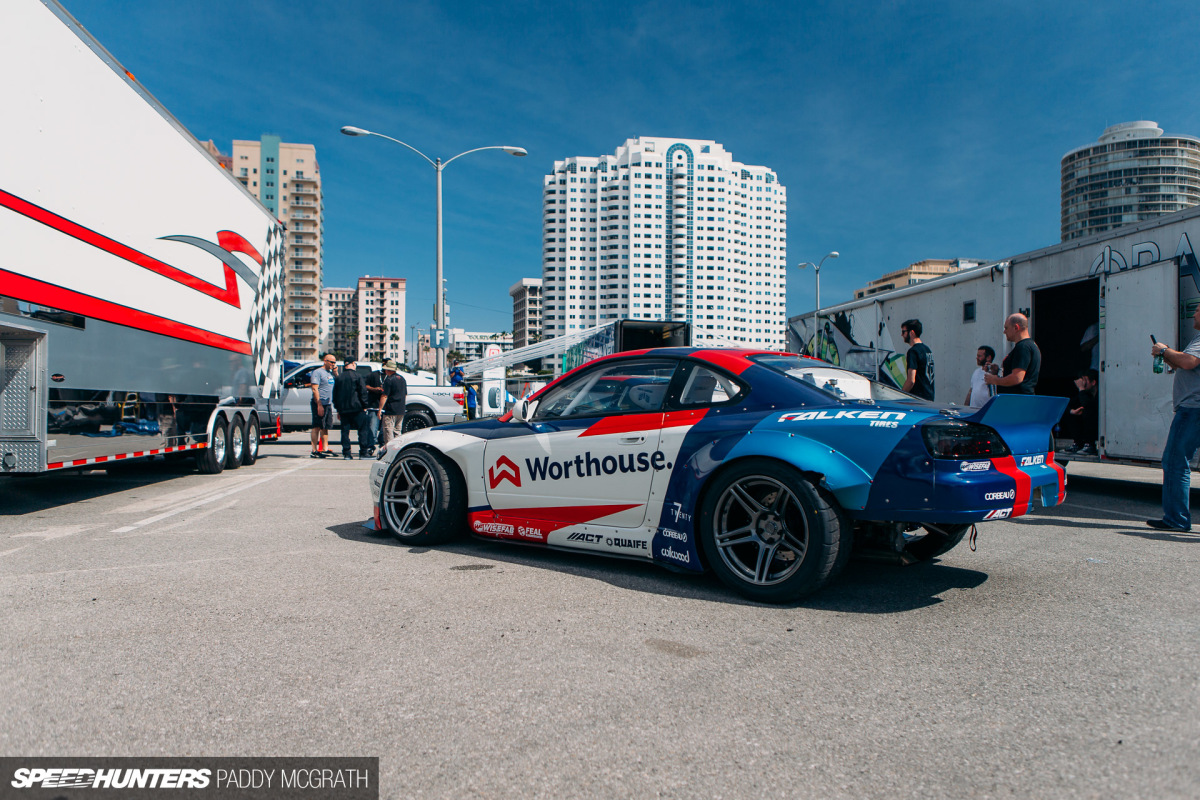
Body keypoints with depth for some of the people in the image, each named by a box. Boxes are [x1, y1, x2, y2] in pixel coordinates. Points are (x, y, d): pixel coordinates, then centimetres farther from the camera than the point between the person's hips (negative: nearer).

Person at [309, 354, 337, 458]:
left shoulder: (331, 373, 16)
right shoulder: (317, 372, -8)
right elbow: (315, 389, -15)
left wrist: (336, 373, 6)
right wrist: (319, 405, -21)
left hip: (329, 404, 8)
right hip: (319, 404, -8)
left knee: (326, 427, 12)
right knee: (317, 427, -6)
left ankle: (325, 449, 18)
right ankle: (314, 451, -4)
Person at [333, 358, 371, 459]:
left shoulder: (338, 378, 10)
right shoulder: (357, 376, -5)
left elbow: (335, 394, 14)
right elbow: (363, 392, -8)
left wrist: (338, 409, 19)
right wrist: (364, 406, 0)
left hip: (343, 409, 5)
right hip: (356, 408, -5)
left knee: (345, 431, 8)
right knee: (363, 429, 2)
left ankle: (346, 453, 6)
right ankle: (363, 452, -2)